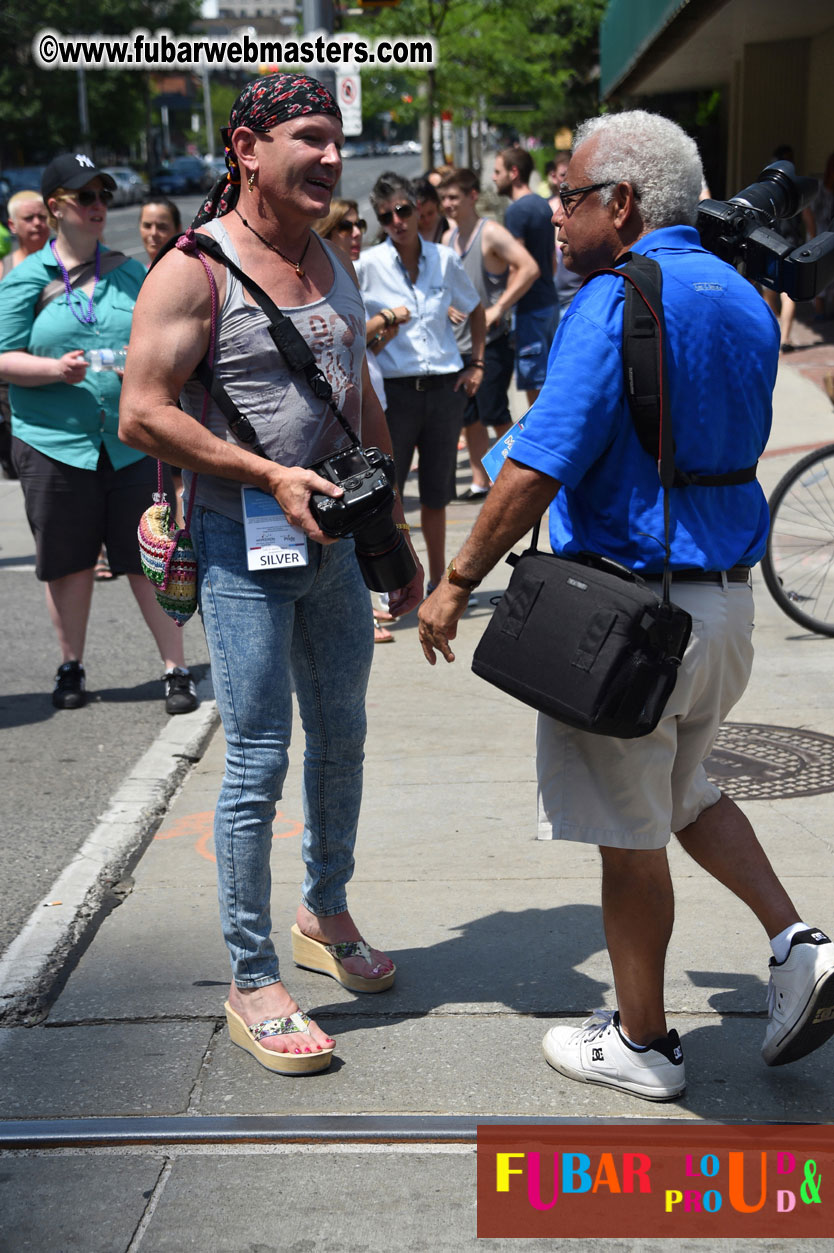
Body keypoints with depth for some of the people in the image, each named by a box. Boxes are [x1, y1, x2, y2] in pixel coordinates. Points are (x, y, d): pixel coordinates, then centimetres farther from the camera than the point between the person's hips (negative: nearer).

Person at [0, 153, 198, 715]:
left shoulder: (131, 273, 10)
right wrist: (56, 369, -17)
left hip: (132, 441, 1)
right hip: (54, 441, -1)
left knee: (149, 560, -1)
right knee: (70, 563, 8)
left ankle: (177, 670, 7)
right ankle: (72, 667, 25)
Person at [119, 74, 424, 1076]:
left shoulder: (334, 265, 11)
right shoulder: (195, 268, -11)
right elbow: (143, 414, -16)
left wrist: (396, 540, 17)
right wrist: (271, 476, -21)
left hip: (333, 541, 7)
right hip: (242, 545, -7)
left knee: (341, 740, 16)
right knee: (259, 760, -3)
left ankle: (324, 915, 37)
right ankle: (251, 980, 9)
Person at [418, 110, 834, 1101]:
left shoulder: (615, 303, -18)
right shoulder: (742, 300, 9)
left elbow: (536, 471, -22)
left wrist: (455, 584, -13)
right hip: (728, 596, 9)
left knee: (629, 832, 6)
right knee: (681, 789, 27)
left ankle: (641, 1043, 20)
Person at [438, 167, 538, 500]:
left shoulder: (490, 233, -10)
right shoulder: (448, 238, 11)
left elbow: (529, 269, -21)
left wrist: (498, 308, -21)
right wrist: (447, 305, 4)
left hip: (491, 341, -7)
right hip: (459, 341, 7)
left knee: (494, 414, -6)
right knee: (469, 418, 10)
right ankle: (480, 481, 20)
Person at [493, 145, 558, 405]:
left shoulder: (516, 210, -15)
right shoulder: (543, 205, 14)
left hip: (530, 307, -10)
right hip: (550, 302, 10)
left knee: (534, 385, -6)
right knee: (550, 381, 16)